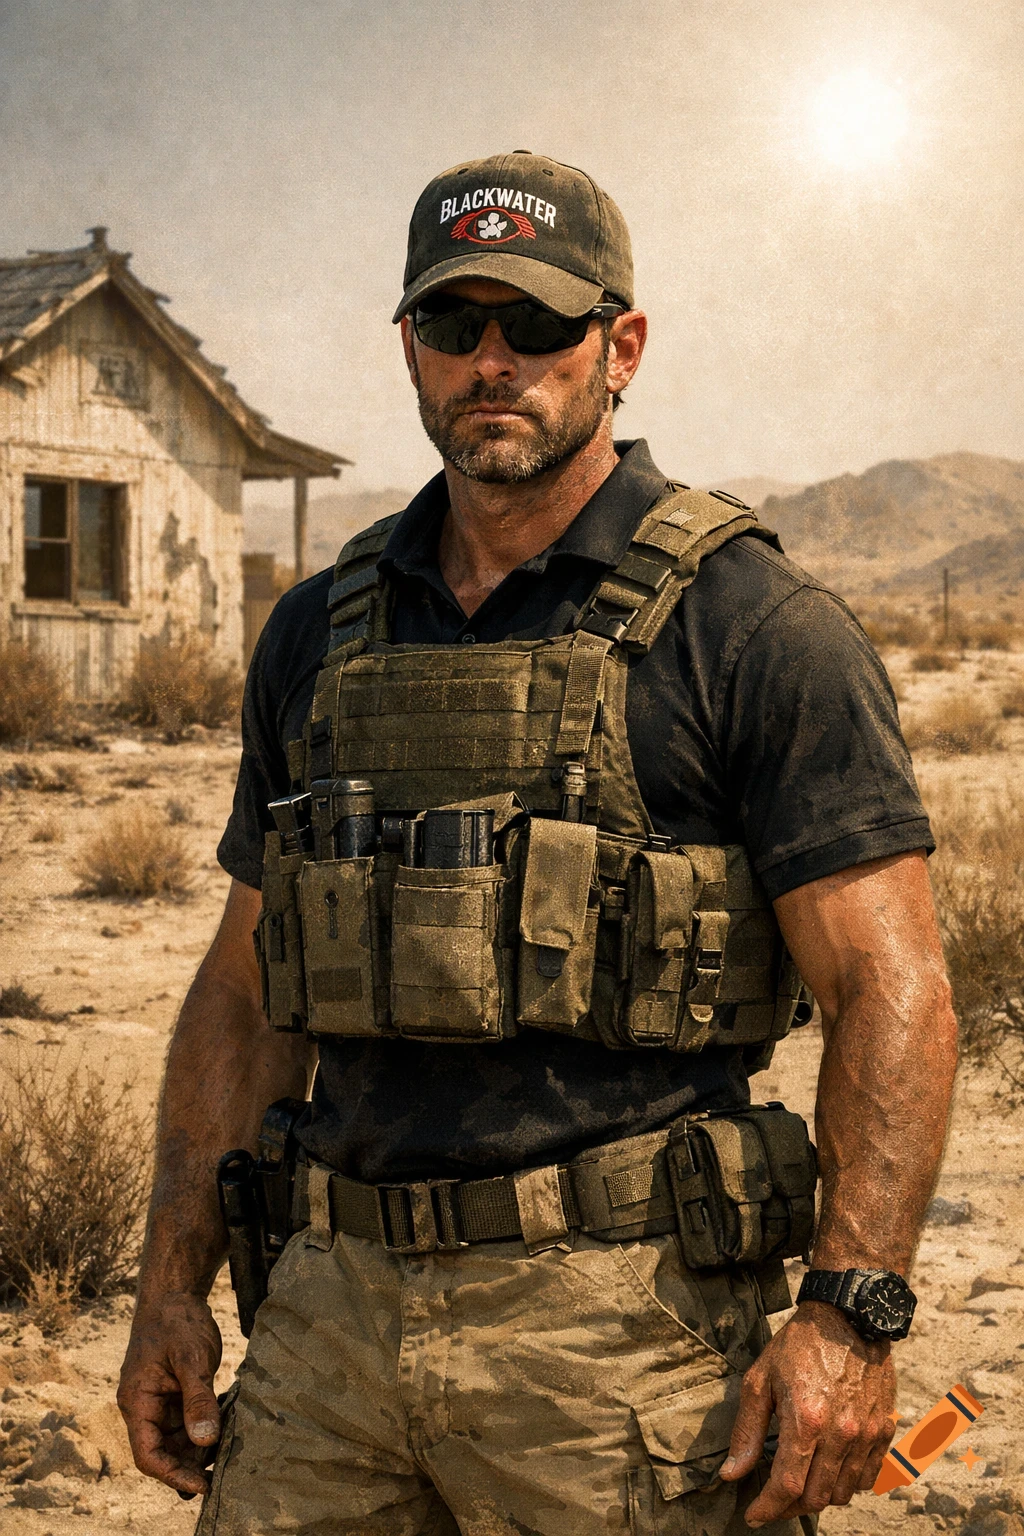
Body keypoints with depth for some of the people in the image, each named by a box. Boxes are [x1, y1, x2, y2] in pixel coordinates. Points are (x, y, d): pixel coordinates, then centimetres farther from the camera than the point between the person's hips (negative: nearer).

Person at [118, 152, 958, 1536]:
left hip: (621, 1311, -4)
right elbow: (246, 985, 16)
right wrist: (174, 1286, 11)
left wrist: (849, 1313, -18)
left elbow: (891, 989, -9)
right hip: (335, 1305, 5)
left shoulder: (754, 627, -5)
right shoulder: (321, 633, 12)